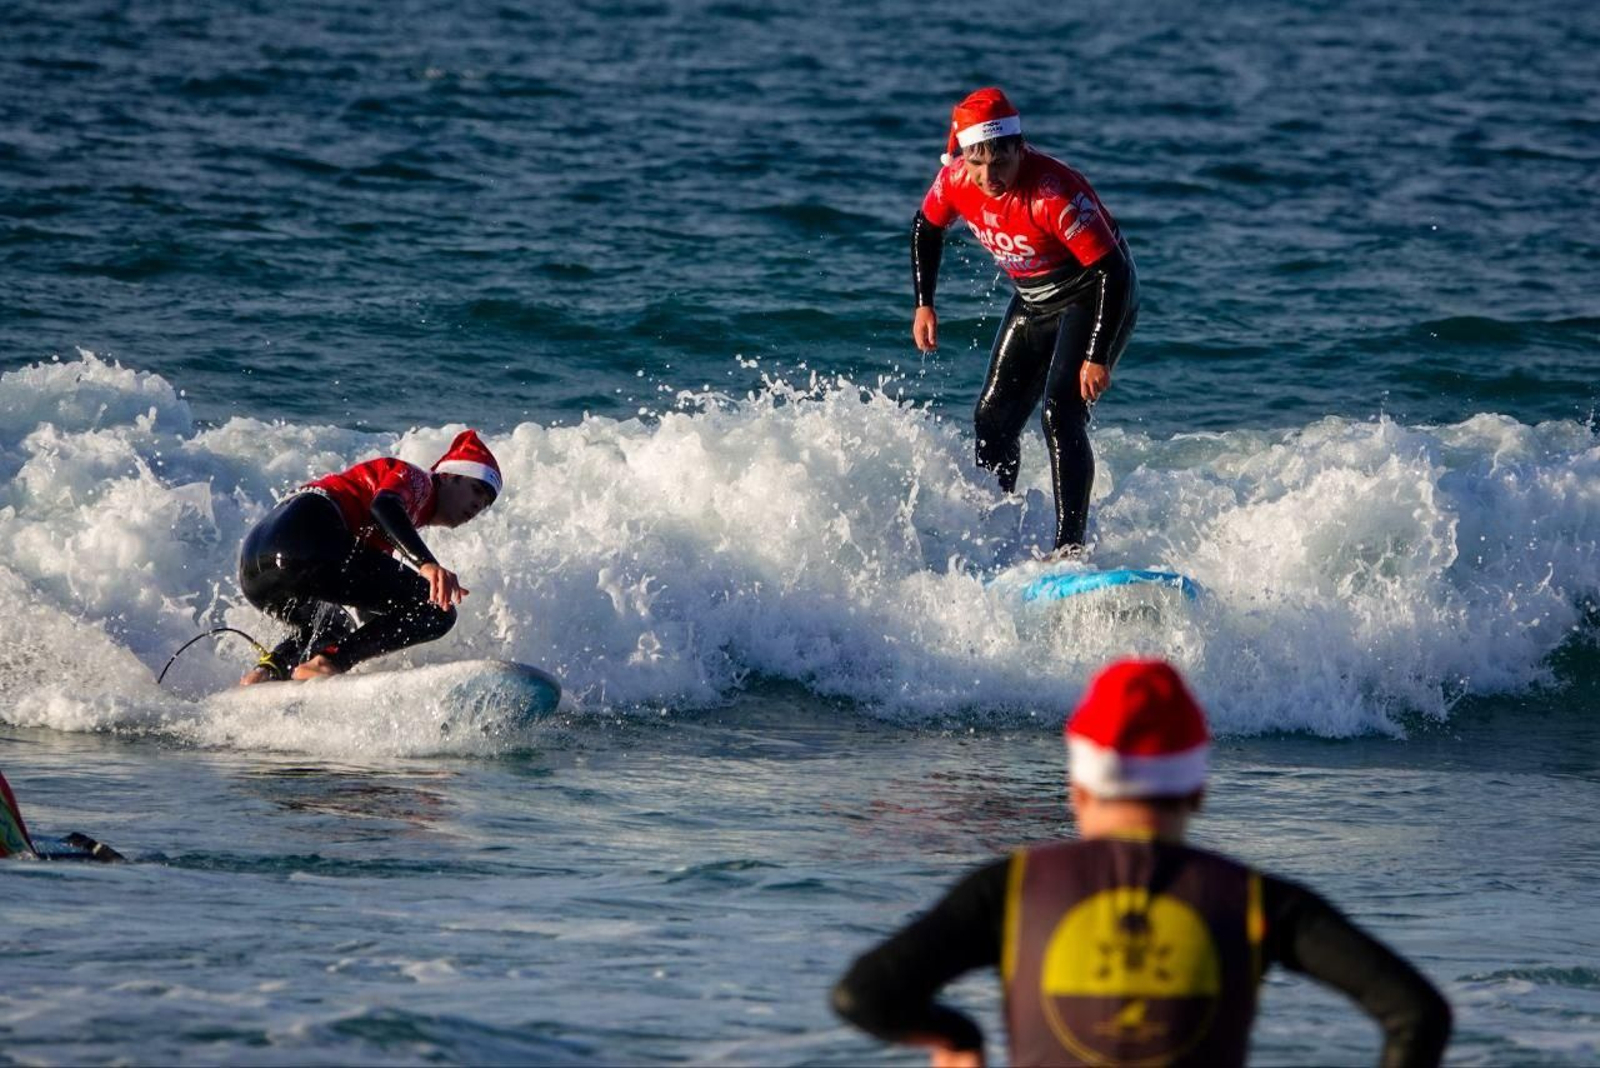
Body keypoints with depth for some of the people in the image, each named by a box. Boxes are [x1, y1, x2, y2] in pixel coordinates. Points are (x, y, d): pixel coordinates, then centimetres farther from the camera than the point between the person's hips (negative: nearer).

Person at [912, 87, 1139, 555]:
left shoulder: (1054, 193, -35)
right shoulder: (956, 181, -15)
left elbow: (1113, 271, -31)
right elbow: (926, 227, 8)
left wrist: (1098, 358, -32)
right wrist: (924, 304, 4)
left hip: (1096, 296, -7)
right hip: (1034, 301, 7)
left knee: (1061, 415, -23)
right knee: (992, 421, 11)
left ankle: (1070, 547, -24)